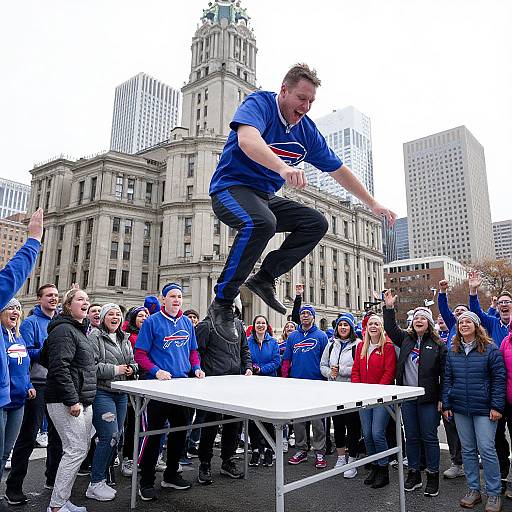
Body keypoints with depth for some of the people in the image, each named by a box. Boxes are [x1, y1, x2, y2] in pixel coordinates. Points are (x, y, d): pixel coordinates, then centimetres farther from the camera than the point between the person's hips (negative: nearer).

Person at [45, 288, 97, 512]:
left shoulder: (80, 331, 18)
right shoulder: (64, 330, -14)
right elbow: (59, 368, -22)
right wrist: (71, 400, -23)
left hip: (83, 401, 10)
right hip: (65, 402, -10)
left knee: (81, 449, 13)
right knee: (76, 450, -7)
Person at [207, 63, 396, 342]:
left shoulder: (307, 130, 6)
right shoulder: (259, 103, -13)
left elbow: (337, 169, 12)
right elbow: (246, 140, -36)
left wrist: (373, 203, 12)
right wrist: (283, 167, -54)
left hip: (265, 197, 7)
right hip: (231, 187, -7)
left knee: (316, 223, -6)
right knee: (261, 223, -37)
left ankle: (264, 278, -4)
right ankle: (222, 303, -26)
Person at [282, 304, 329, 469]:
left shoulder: (321, 336, 0)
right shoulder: (292, 336, 9)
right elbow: (286, 359, 10)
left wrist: (325, 378, -7)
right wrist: (285, 378, 3)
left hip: (316, 383, -3)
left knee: (317, 420, 2)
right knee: (297, 419, 11)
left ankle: (319, 452, 15)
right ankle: (301, 450, 25)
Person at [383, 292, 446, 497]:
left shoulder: (438, 345, -2)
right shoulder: (406, 338, 9)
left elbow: (444, 374, -4)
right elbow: (390, 328, 2)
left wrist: (442, 399, -7)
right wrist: (389, 307, -8)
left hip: (428, 399, -3)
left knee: (429, 437, 5)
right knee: (411, 437, 12)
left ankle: (433, 477, 20)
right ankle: (413, 474, 25)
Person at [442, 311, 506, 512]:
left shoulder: (490, 349, -4)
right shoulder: (452, 352, 8)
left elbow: (499, 378, -5)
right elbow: (447, 379, 10)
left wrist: (496, 406, -10)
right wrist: (446, 405, 5)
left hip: (484, 408, -4)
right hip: (460, 409, 4)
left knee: (486, 449, -3)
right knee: (468, 450, 11)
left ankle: (494, 493, 14)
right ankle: (473, 490, 23)